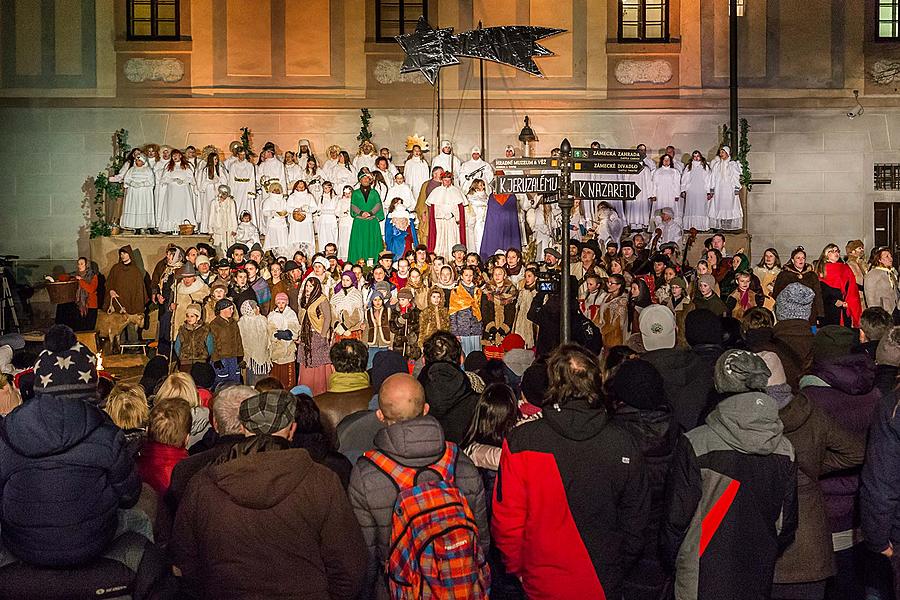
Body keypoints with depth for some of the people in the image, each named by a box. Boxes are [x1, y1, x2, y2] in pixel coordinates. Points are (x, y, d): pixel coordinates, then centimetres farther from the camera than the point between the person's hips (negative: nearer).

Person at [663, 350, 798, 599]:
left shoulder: (694, 445, -19)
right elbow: (787, 522, 6)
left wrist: (670, 558, 6)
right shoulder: (785, 449, -5)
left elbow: (677, 515, -12)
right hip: (759, 579, 4)